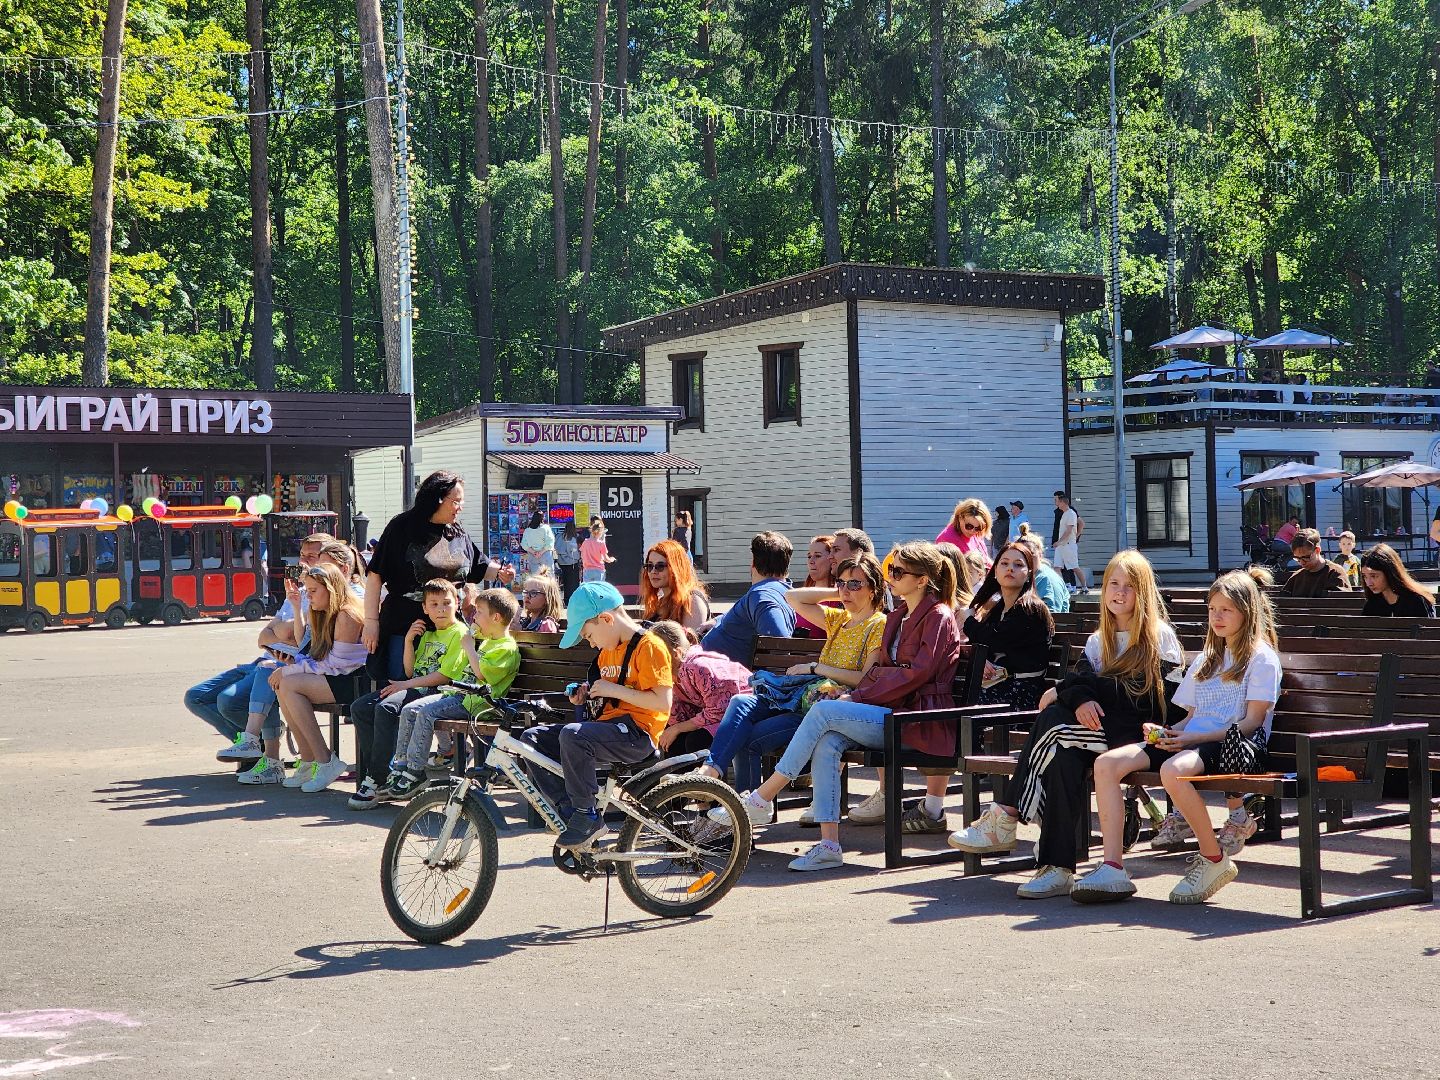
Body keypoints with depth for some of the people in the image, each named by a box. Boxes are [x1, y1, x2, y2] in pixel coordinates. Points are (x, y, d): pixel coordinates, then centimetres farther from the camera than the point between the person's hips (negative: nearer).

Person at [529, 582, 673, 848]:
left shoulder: (650, 646, -10)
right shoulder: (607, 652, 19)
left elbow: (663, 701, -19)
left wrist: (613, 689, -17)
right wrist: (586, 696, 11)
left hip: (637, 733, -10)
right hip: (607, 725, 10)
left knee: (573, 735, -34)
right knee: (532, 738, -1)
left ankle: (586, 818, -22)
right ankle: (569, 810, -8)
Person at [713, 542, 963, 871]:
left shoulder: (938, 616, -6)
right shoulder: (898, 616, 22)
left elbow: (917, 672, -16)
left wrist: (859, 697, -17)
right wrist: (853, 695, -1)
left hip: (919, 720, -8)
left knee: (823, 711, -23)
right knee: (827, 742, -22)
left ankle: (761, 799, -18)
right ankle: (829, 845, -26)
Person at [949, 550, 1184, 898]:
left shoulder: (1159, 636, 2)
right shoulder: (1098, 640, 22)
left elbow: (1141, 695, -10)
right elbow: (1081, 679, 5)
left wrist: (1064, 689, -8)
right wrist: (1079, 699, -23)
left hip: (1138, 733, -5)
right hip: (1097, 729, 5)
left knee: (1053, 722, -29)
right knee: (1065, 758, -31)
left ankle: (1005, 815, -24)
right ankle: (1056, 867, -34)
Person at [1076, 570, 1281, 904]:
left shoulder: (1262, 658, 3)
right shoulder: (1206, 659, 27)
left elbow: (1251, 723, -7)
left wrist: (1194, 738, -15)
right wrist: (1167, 733, 1)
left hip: (1234, 746, -7)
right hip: (1191, 740, 8)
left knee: (1173, 770, -40)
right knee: (1106, 763, -16)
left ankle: (1215, 860, -18)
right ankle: (1112, 869, -22)